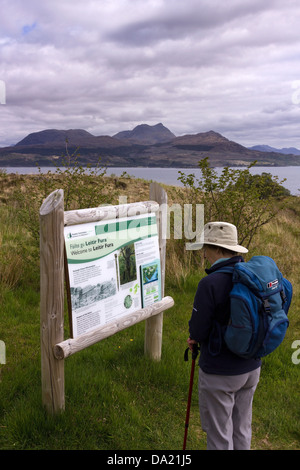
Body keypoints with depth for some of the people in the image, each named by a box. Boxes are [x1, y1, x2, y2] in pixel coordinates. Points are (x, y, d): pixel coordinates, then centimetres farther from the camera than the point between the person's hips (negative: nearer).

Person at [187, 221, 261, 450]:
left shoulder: (210, 283, -24)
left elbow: (198, 331, -18)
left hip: (219, 374, -6)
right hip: (251, 368, 7)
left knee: (219, 436, 13)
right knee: (241, 429, 24)